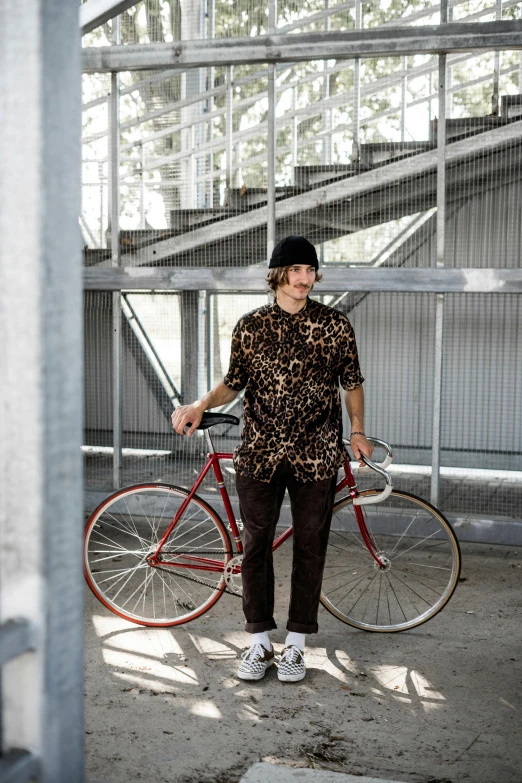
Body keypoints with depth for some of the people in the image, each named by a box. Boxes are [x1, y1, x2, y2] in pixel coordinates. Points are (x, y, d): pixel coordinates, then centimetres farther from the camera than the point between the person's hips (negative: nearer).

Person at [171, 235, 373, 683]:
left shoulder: (335, 324, 1)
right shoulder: (250, 326, 4)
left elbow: (352, 382, 10)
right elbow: (234, 383, 9)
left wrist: (357, 431, 2)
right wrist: (201, 406, -7)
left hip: (315, 456, -1)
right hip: (259, 455, 1)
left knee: (310, 548, 5)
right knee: (256, 545, 4)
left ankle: (296, 645, 19)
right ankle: (260, 642, 19)